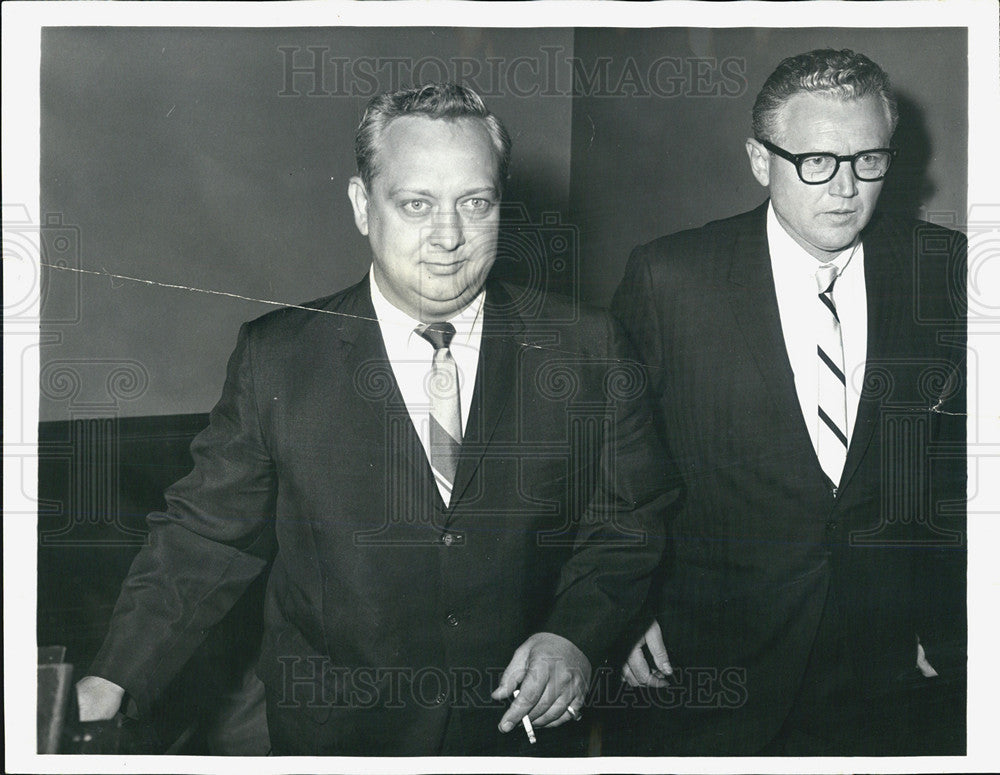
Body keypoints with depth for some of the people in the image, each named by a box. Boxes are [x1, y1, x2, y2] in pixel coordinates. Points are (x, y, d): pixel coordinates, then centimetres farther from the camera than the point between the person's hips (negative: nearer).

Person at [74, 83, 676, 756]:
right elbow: (209, 536, -5)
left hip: (529, 725, 0)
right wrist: (114, 681, -15)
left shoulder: (589, 350, -7)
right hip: (339, 735, 0)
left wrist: (575, 634, -16)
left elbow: (630, 519, 0)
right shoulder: (276, 359, -9)